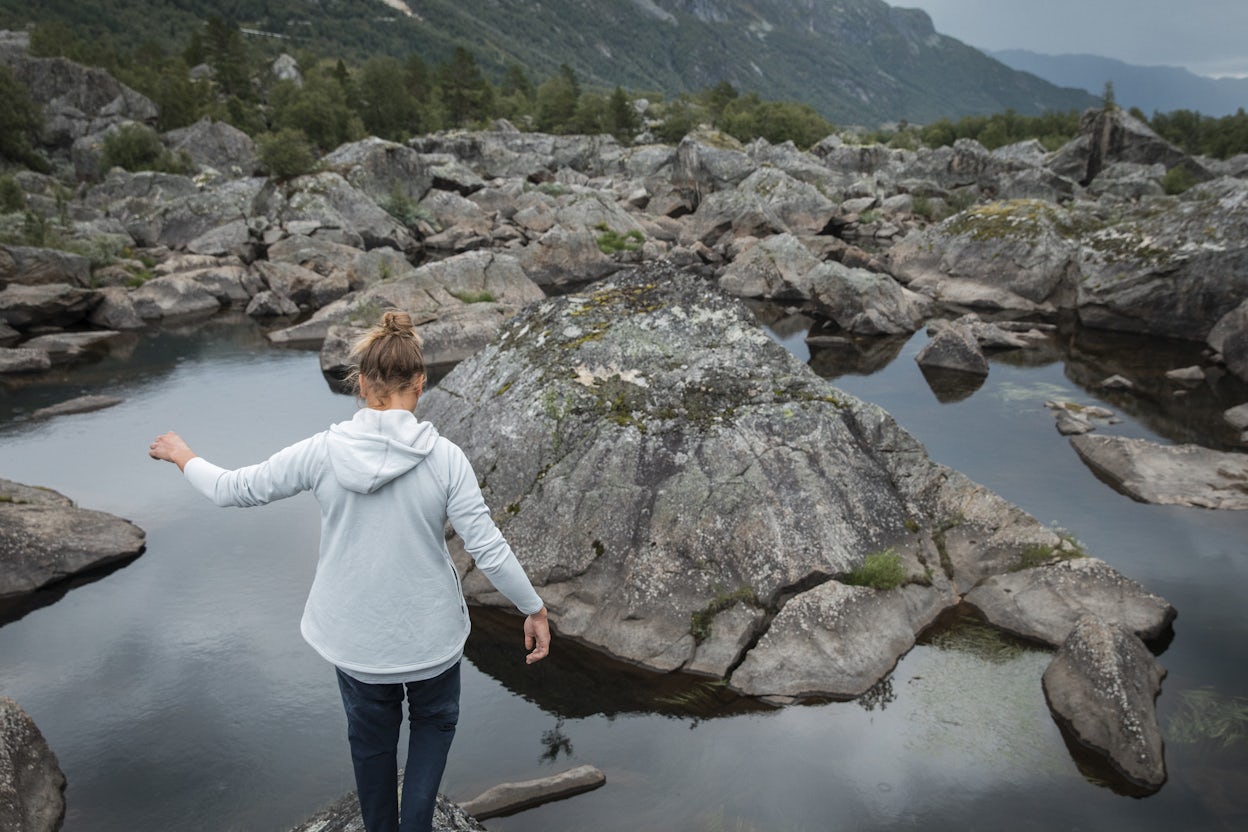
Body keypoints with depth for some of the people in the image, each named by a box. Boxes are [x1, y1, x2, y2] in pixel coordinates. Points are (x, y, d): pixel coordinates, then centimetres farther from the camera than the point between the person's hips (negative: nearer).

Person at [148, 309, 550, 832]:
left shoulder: (322, 452, -15)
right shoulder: (444, 457, -20)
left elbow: (231, 490, -3)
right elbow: (489, 550, -18)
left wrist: (183, 457, 17)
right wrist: (534, 609, -4)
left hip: (355, 636, 2)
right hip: (430, 632, -1)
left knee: (372, 736, 27)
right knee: (433, 722, 27)